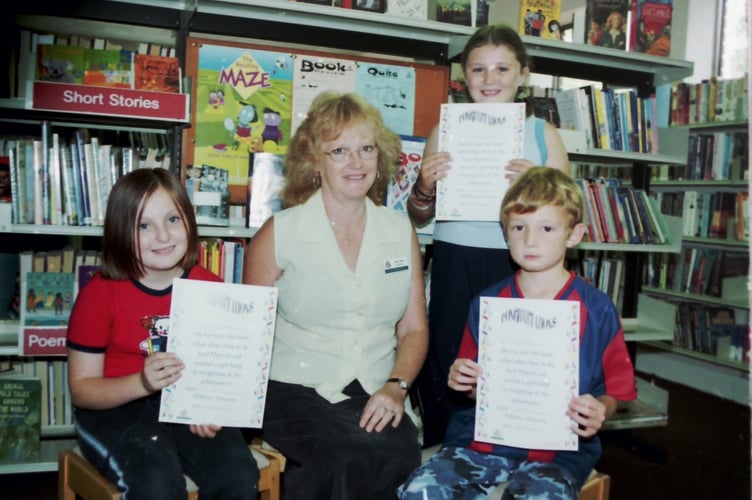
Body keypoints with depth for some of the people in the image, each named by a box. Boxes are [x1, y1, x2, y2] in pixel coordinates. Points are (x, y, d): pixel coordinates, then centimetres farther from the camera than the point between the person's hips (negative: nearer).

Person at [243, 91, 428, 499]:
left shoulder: (400, 231, 9)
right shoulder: (281, 232, 0)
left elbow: (414, 329, 11)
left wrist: (396, 386, -6)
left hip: (376, 394, 3)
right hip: (295, 389, -3)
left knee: (402, 452, -28)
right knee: (356, 455, -31)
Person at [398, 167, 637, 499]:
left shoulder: (597, 310, -2)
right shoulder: (487, 304, 5)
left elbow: (616, 388, 6)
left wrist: (600, 412, -14)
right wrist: (464, 381, -4)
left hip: (558, 447, -2)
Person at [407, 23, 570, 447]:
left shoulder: (544, 135, 4)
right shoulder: (446, 130, 6)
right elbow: (420, 219, 12)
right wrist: (425, 186, -9)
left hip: (517, 271, 0)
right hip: (455, 269, 1)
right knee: (446, 375, 4)